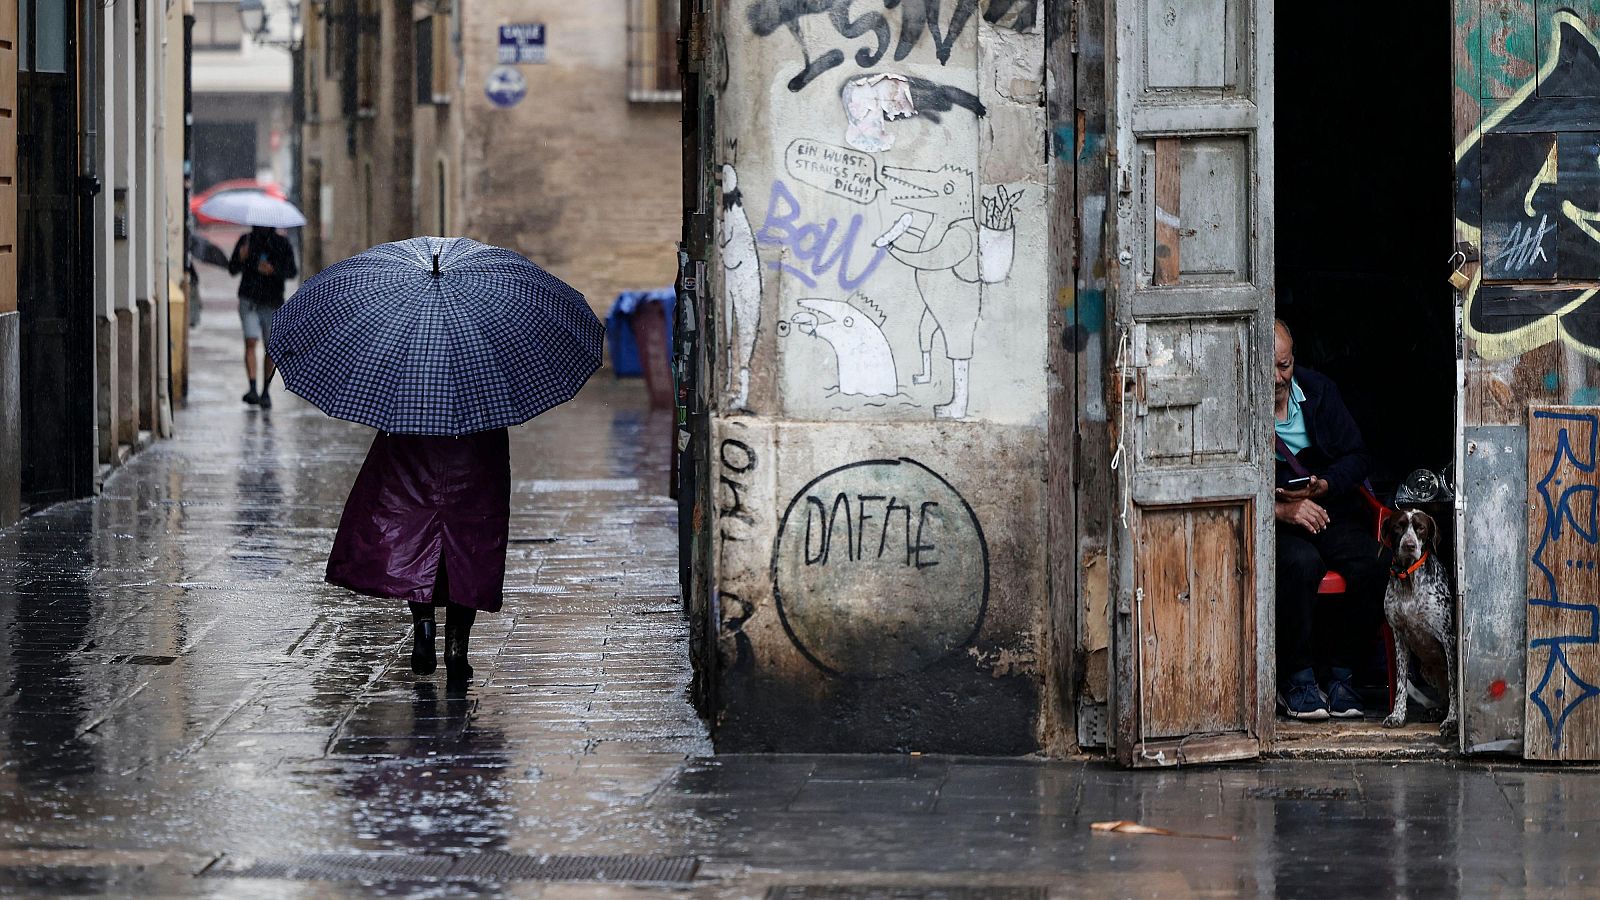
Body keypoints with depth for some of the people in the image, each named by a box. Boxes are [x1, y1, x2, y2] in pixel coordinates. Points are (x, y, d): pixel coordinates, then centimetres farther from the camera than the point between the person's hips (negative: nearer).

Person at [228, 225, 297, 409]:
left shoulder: (282, 244, 5)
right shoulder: (246, 240, 6)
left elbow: (292, 271, -2)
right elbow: (232, 270, 5)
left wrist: (274, 270, -20)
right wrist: (241, 258, -16)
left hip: (273, 304, 1)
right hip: (249, 301, 0)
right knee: (251, 342, -16)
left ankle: (265, 391, 16)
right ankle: (252, 388, -23)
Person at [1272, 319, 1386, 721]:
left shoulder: (1319, 390, 6)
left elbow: (1358, 456, 9)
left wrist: (1323, 486, -11)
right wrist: (1281, 508, -24)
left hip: (1329, 507, 4)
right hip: (1267, 519, -4)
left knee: (1369, 564, -26)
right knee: (1301, 563, -36)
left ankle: (1340, 676, -11)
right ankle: (1296, 680, -21)